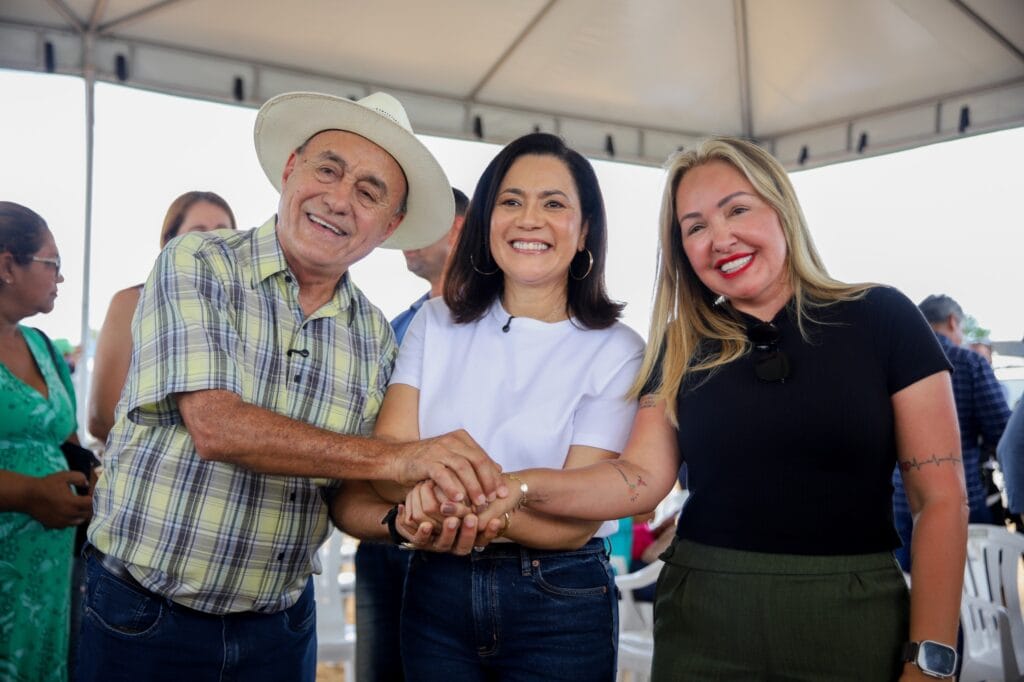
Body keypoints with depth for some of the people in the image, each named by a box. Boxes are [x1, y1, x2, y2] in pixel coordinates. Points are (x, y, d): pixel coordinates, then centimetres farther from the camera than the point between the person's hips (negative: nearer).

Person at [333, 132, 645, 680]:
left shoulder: (617, 351, -8)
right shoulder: (437, 323, 2)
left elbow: (574, 521, -15)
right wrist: (422, 498, -33)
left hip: (558, 604, -2)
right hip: (435, 591, 3)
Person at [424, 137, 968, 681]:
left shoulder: (880, 319, -3)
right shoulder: (682, 347, 5)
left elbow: (941, 498, -4)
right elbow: (643, 477, -6)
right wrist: (518, 487, -23)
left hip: (852, 616, -2)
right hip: (701, 616, 2)